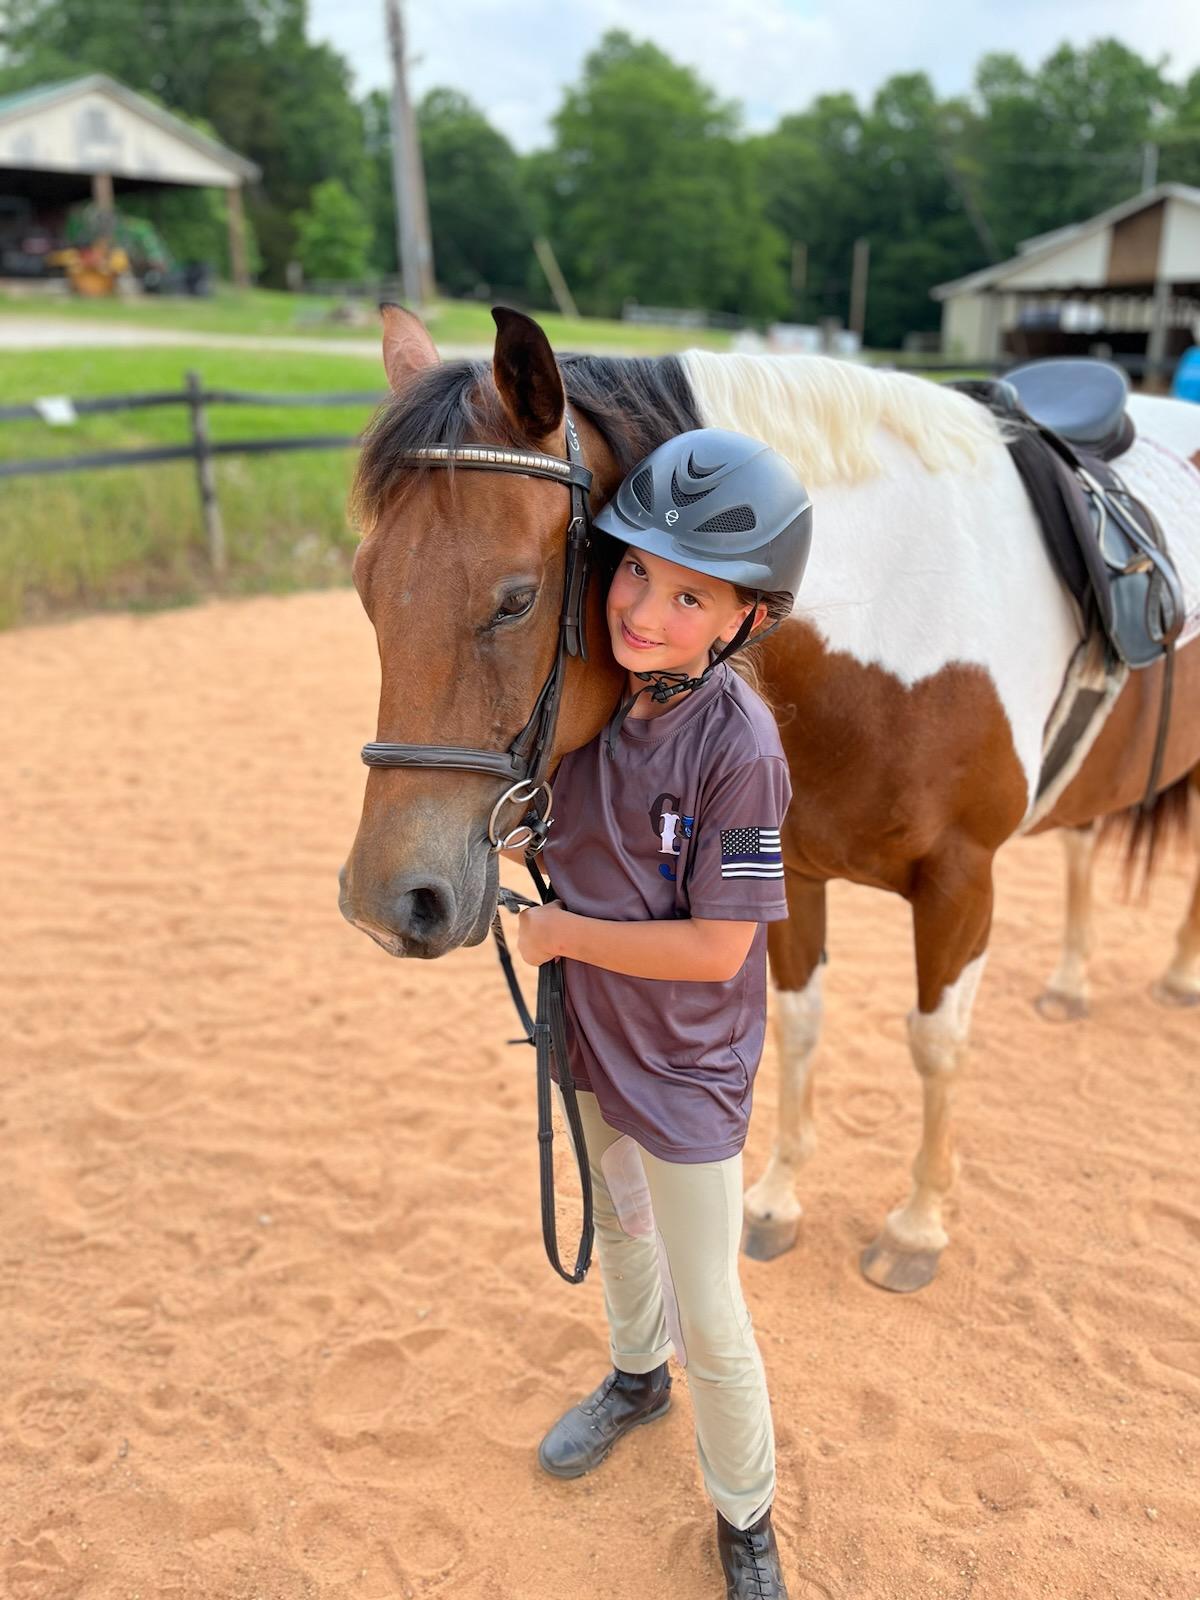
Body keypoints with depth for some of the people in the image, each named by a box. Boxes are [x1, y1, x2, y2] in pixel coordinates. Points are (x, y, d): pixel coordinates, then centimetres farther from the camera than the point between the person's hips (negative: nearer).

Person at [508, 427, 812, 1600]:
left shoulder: (739, 744, -28)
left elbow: (714, 948, -26)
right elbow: (542, 837, 6)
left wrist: (559, 931, -18)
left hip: (686, 1065, -6)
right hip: (587, 1031, 6)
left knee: (710, 1321, 10)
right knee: (616, 1222, 30)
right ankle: (635, 1378, 59)